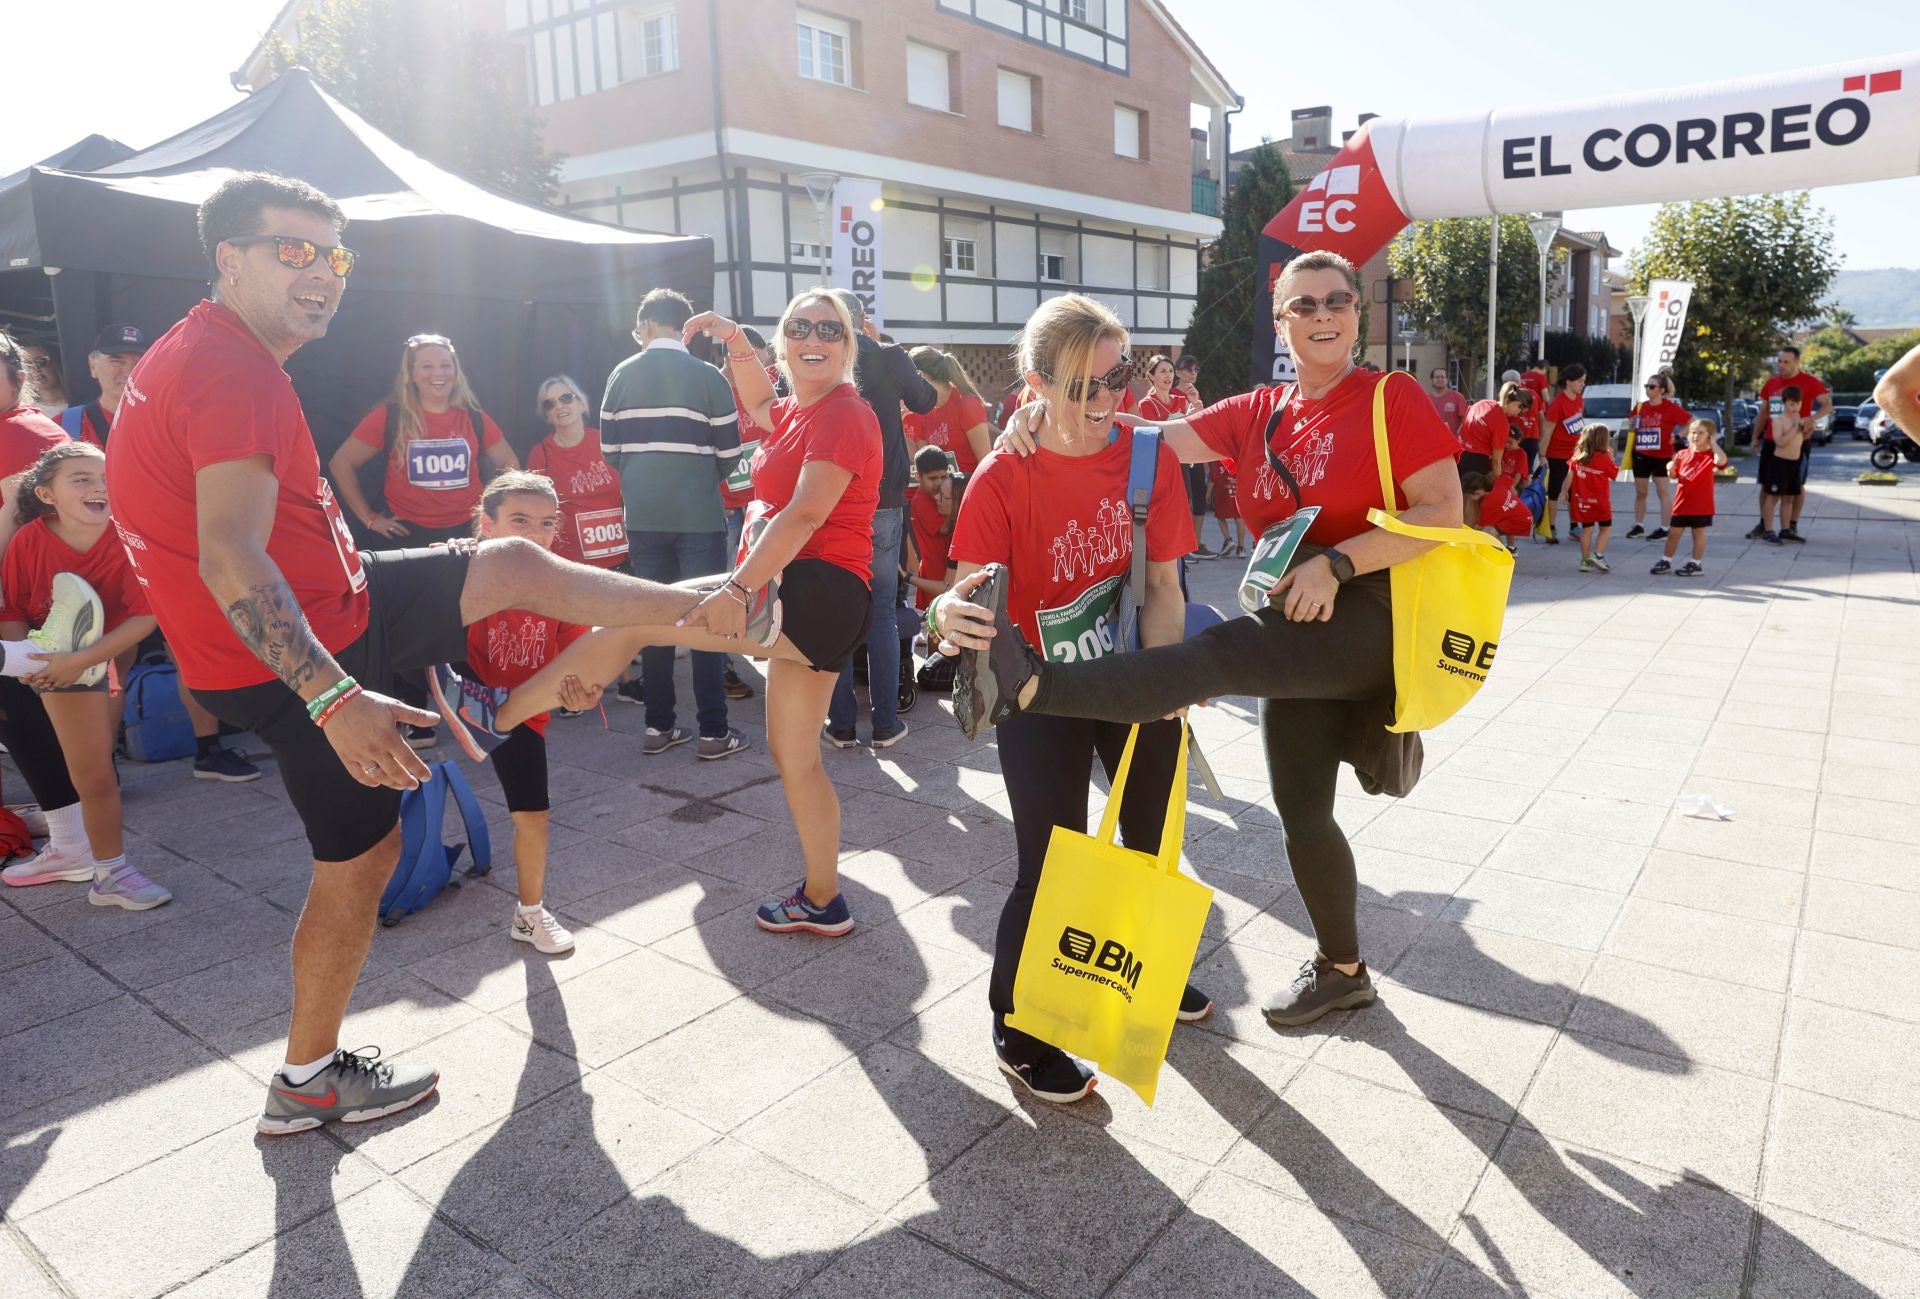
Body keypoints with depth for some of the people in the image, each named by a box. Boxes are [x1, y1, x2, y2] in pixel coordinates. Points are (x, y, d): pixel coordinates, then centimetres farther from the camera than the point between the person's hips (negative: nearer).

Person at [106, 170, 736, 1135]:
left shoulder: (199, 356, 12)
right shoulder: (234, 371, -25)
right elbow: (230, 561, -36)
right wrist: (335, 699, -43)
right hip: (296, 660, -10)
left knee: (516, 566, 13)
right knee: (359, 859, 6)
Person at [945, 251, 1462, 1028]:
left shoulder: (1391, 399, -2)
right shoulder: (1257, 415, 13)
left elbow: (1444, 512, -10)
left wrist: (1336, 563, -20)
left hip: (1373, 615, -6)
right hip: (1302, 636, 7)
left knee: (1215, 656, -32)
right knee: (1301, 811, 11)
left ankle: (1023, 683, -44)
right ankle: (1340, 970, 32)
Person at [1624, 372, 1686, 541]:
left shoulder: (1671, 407, -9)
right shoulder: (1640, 407, 4)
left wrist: (1678, 436, -13)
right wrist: (1632, 426, -4)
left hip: (1662, 456, -5)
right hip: (1641, 455, 5)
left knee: (1664, 491, 1)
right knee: (1640, 492, 10)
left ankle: (1664, 528, 5)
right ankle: (1639, 526, 20)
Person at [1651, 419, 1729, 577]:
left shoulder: (1711, 454, -8)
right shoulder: (1682, 454, 6)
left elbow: (1722, 461, -32)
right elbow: (1674, 475, 16)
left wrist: (1713, 443, -21)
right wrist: (1671, 469, -7)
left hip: (1701, 504, -5)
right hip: (1681, 502, 5)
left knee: (1699, 533, 6)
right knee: (1673, 533, 10)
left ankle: (1696, 564, 14)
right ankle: (1666, 561, 20)